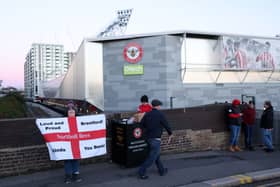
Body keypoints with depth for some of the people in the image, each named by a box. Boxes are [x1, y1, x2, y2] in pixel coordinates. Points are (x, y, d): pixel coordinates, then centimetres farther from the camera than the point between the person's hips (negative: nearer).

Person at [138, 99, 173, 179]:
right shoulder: (160, 114, -12)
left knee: (157, 155, 19)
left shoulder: (147, 114, 3)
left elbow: (141, 124, 1)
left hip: (149, 138, 7)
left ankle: (162, 171, 31)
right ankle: (141, 172, 0)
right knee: (152, 157, 1)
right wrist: (170, 134, 10)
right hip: (156, 139, -7)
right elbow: (166, 125, -7)